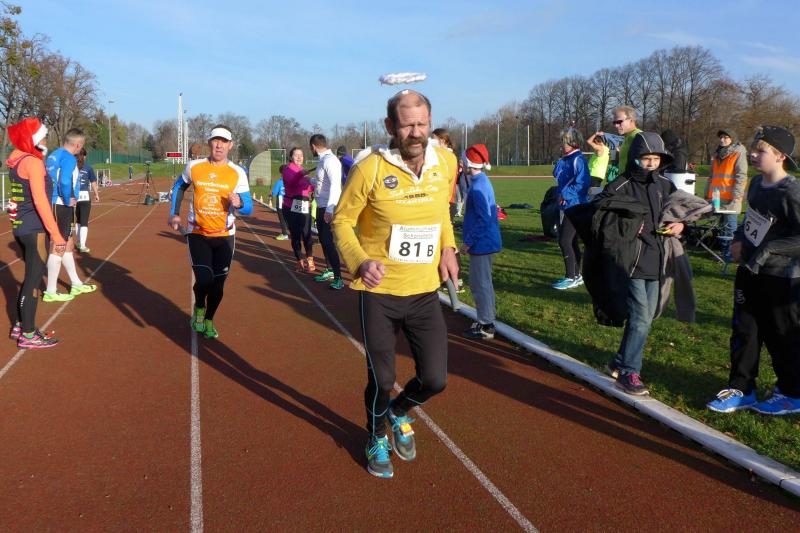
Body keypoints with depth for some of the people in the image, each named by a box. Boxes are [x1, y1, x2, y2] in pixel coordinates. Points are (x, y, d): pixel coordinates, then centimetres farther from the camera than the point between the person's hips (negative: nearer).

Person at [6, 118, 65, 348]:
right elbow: (40, 201, -20)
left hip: (21, 227, 9)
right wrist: (55, 233, -20)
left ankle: (20, 326, 29)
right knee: (33, 280, -1)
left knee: (31, 277, 20)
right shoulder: (33, 162, -14)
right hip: (35, 229, -9)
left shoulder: (17, 162, 13)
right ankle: (28, 335, 6)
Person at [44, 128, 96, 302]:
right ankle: (50, 292, 4)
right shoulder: (69, 158, -15)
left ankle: (76, 284, 28)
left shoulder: (53, 155, 13)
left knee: (68, 244, 18)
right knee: (58, 248, -3)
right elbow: (65, 182, -29)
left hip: (53, 205, 9)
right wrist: (68, 201, -14)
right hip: (61, 207, -9)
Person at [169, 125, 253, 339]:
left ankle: (209, 320, 32)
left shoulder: (238, 173, -6)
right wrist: (174, 214, 11)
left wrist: (239, 203, -29)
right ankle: (199, 307, 20)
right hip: (197, 234, -1)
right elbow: (179, 187, 16)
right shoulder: (194, 167, -4)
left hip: (224, 236, 1)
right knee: (204, 279, -15)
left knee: (218, 283, 6)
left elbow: (249, 207, -6)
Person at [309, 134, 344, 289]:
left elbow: (335, 185, -26)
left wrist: (329, 209, -31)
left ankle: (338, 278, -4)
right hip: (321, 207, 10)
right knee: (323, 240, 18)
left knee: (329, 242, -9)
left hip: (329, 209, -10)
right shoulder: (323, 160, 13)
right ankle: (329, 271, 32)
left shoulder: (330, 160, -16)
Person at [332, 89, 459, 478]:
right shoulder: (370, 169, -15)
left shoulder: (446, 162, -2)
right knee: (382, 379, 10)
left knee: (434, 379, 5)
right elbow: (342, 221, -6)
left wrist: (447, 246, 2)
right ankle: (377, 440, 42)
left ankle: (398, 414, 40)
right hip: (379, 292, -3)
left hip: (425, 292, 4)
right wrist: (360, 260, -24)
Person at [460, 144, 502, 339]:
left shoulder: (478, 187, -19)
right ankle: (487, 320, 28)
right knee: (483, 282, 18)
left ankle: (485, 326, 4)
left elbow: (483, 219, -23)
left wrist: (468, 241, -18)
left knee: (480, 283, -3)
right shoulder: (482, 182, 12)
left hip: (481, 243, -10)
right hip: (485, 242, 10)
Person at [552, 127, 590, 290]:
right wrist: (561, 159, 1)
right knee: (571, 241, 14)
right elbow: (556, 175, 12)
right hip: (565, 206, 9)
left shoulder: (578, 160, -15)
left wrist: (565, 195, -18)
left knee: (565, 241, -9)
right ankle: (576, 275, 23)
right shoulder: (566, 159, 13)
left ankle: (571, 278, -1)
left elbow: (583, 183, -22)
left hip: (575, 207, -9)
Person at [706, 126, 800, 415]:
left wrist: (769, 248, -27)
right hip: (749, 272, 8)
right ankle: (741, 390, 23)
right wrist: (739, 238, 6)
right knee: (744, 331, 11)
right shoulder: (757, 183, 6)